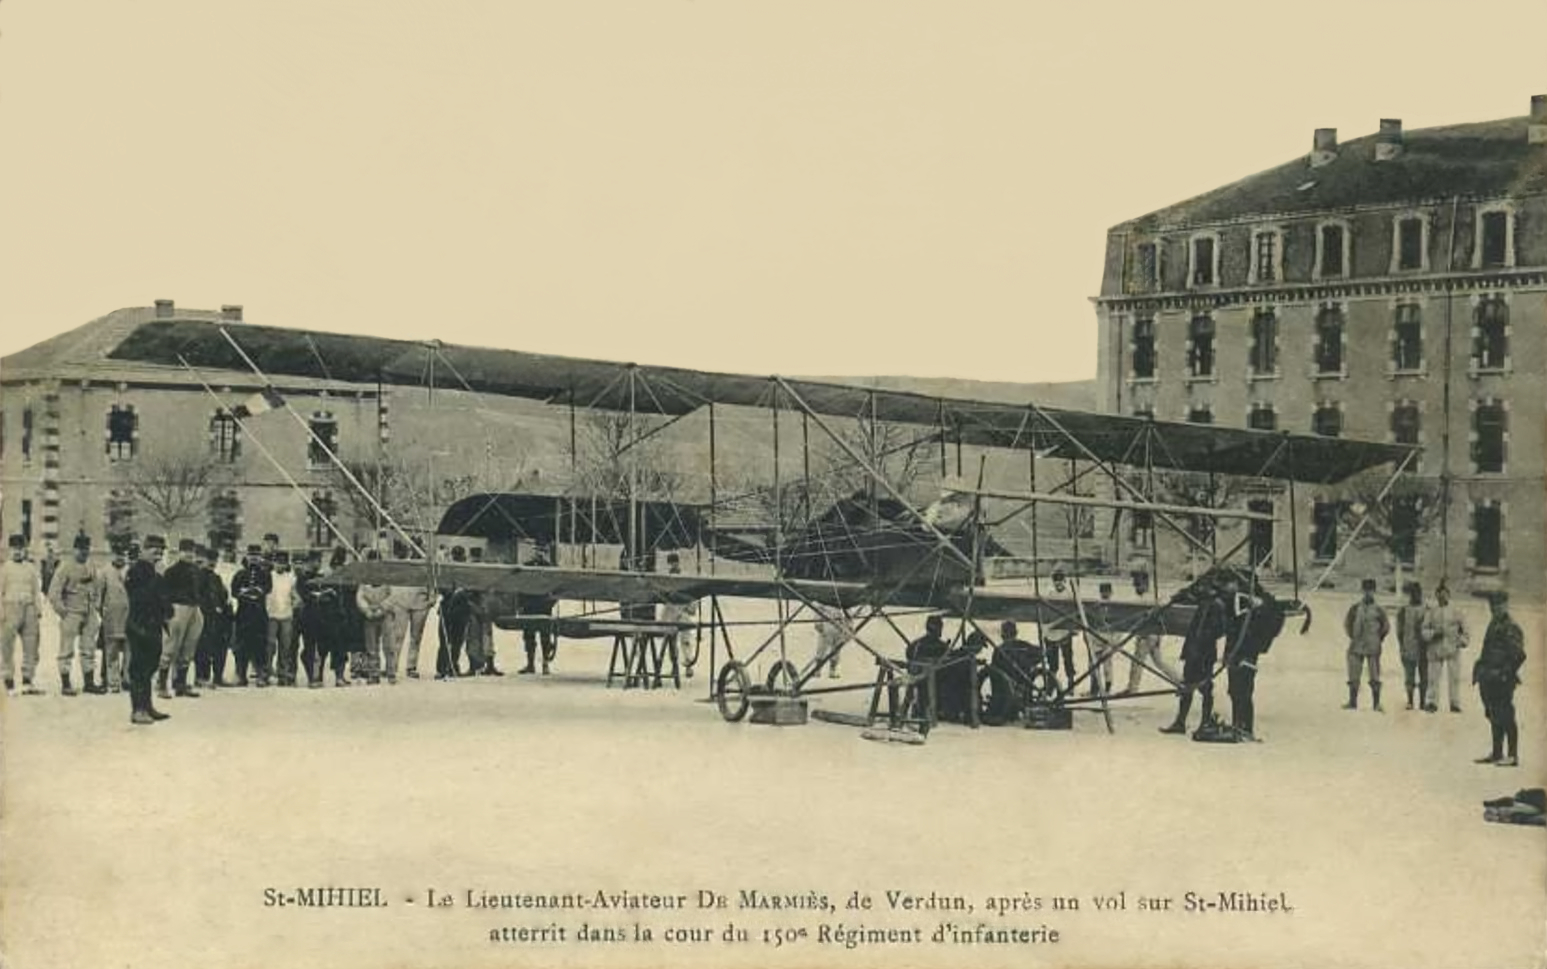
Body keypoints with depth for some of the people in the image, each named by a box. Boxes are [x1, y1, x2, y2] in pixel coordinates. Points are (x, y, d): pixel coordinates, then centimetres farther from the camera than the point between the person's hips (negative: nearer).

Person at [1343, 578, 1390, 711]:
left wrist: (1378, 639, 2)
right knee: (1353, 677, 3)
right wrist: (1352, 637, 8)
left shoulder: (1378, 610, -2)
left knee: (1375, 678, -1)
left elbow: (1386, 627, 5)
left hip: (1373, 648, -2)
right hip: (1356, 647, 2)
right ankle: (1352, 702, 9)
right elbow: (1347, 623, 13)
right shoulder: (1355, 608, 4)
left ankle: (1376, 704, 1)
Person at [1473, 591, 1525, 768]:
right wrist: (1481, 670, 16)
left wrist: (1507, 674, -16)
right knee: (1494, 718, 14)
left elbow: (1519, 655, -20)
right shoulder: (1494, 623, 14)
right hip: (1490, 680, 9)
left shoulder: (1510, 627, -14)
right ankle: (1496, 753, 21)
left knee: (1505, 718, -5)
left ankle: (1513, 756, 0)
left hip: (1502, 681, -9)